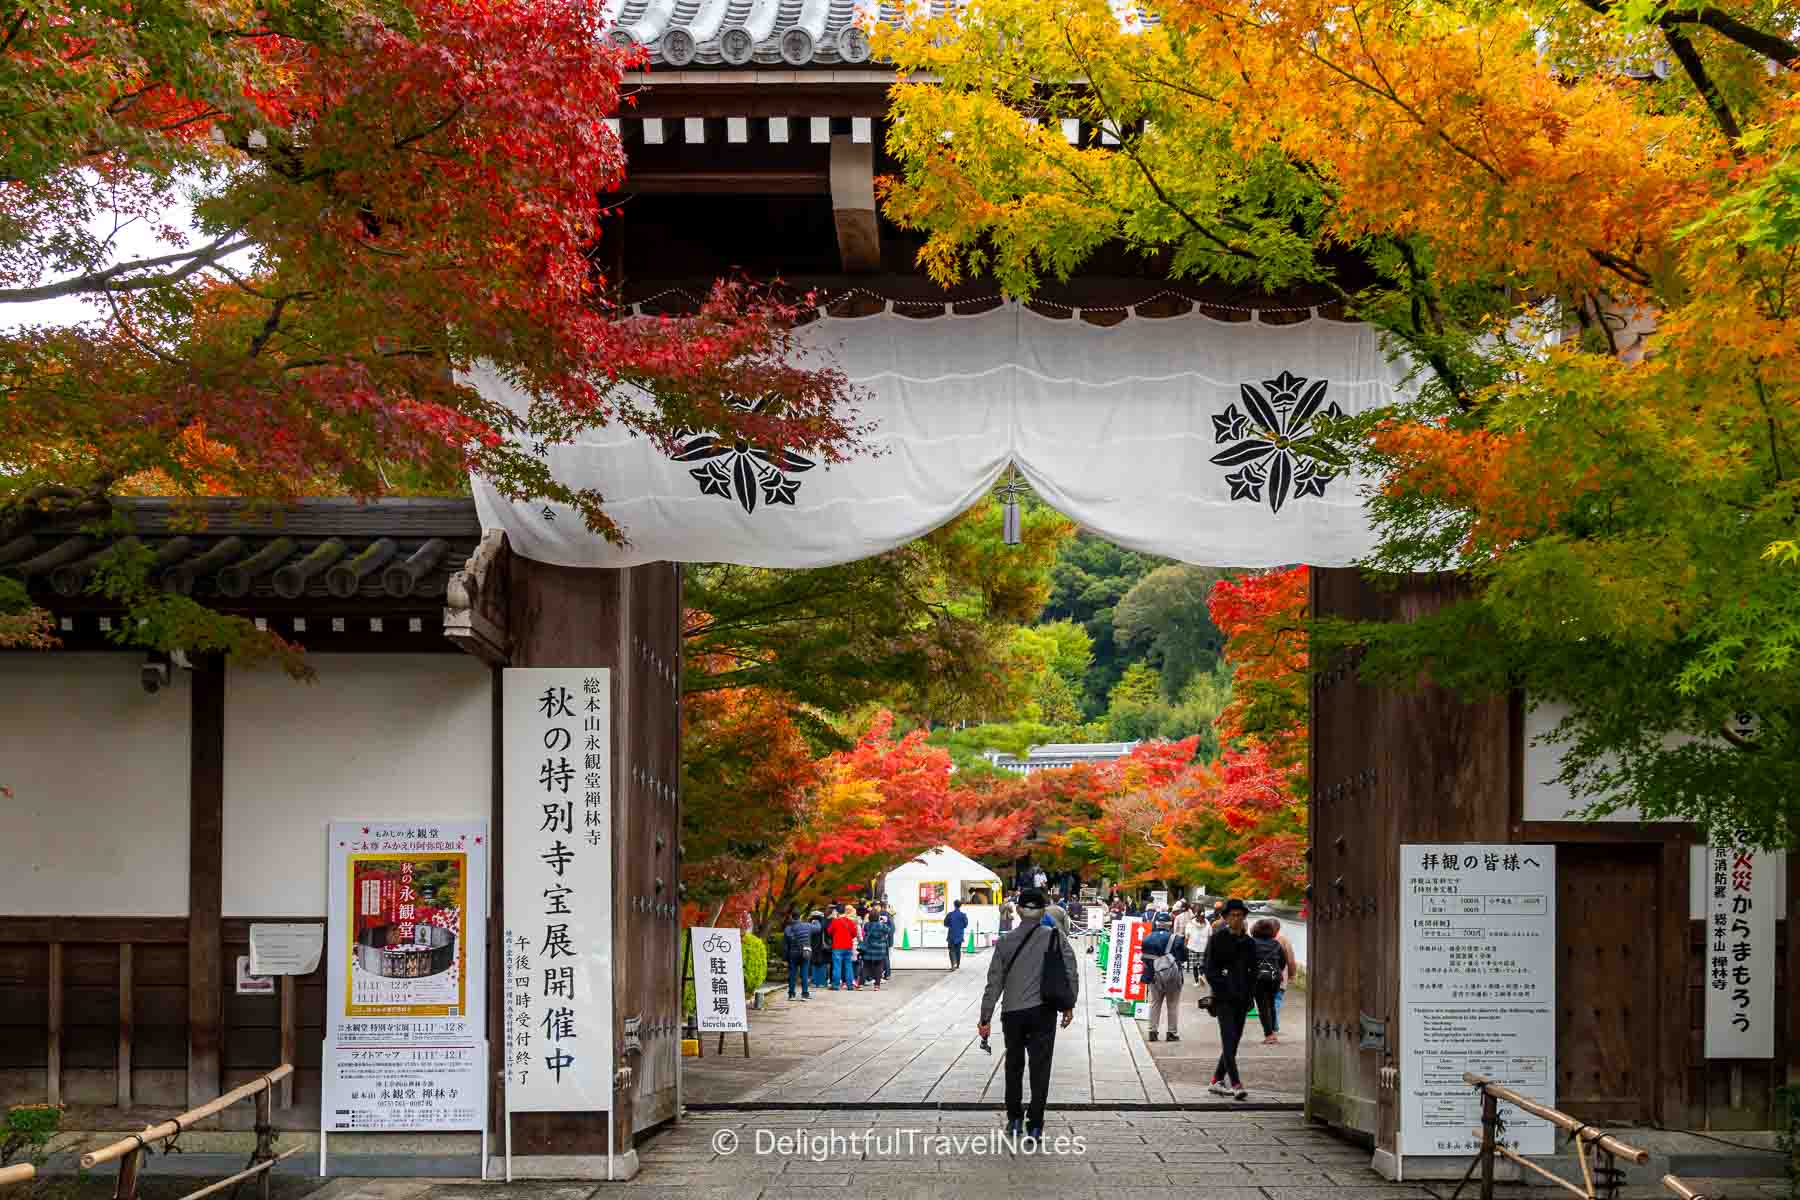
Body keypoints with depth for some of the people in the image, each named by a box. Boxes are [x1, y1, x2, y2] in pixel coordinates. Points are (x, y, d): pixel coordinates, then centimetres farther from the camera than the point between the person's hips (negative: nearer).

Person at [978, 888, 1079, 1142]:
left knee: (1014, 1066, 18)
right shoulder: (1055, 938, -3)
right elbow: (1071, 973, -5)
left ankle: (1014, 1119, 22)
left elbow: (994, 982, 1)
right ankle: (1035, 1126, -1)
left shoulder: (1005, 942, 0)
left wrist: (986, 1018, 5)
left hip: (1012, 1013, 1)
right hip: (1043, 1011, -1)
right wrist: (1069, 1005, 8)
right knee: (1040, 1068, 2)